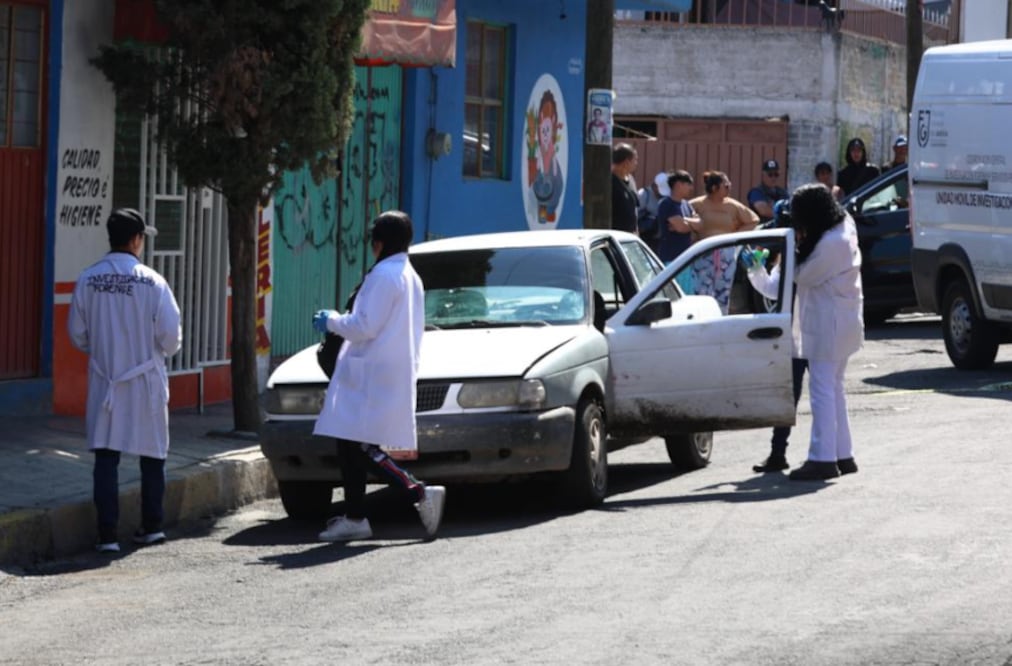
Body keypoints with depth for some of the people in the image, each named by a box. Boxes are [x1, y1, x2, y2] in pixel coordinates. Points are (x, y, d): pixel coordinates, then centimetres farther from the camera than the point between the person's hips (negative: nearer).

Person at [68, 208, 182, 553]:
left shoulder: (88, 279, -5)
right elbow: (170, 336, -10)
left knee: (106, 457, 2)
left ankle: (107, 534, -3)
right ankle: (152, 526, 24)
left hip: (104, 380, 1)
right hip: (145, 381, -1)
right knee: (152, 454, 15)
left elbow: (77, 333, 2)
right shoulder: (152, 282, -12)